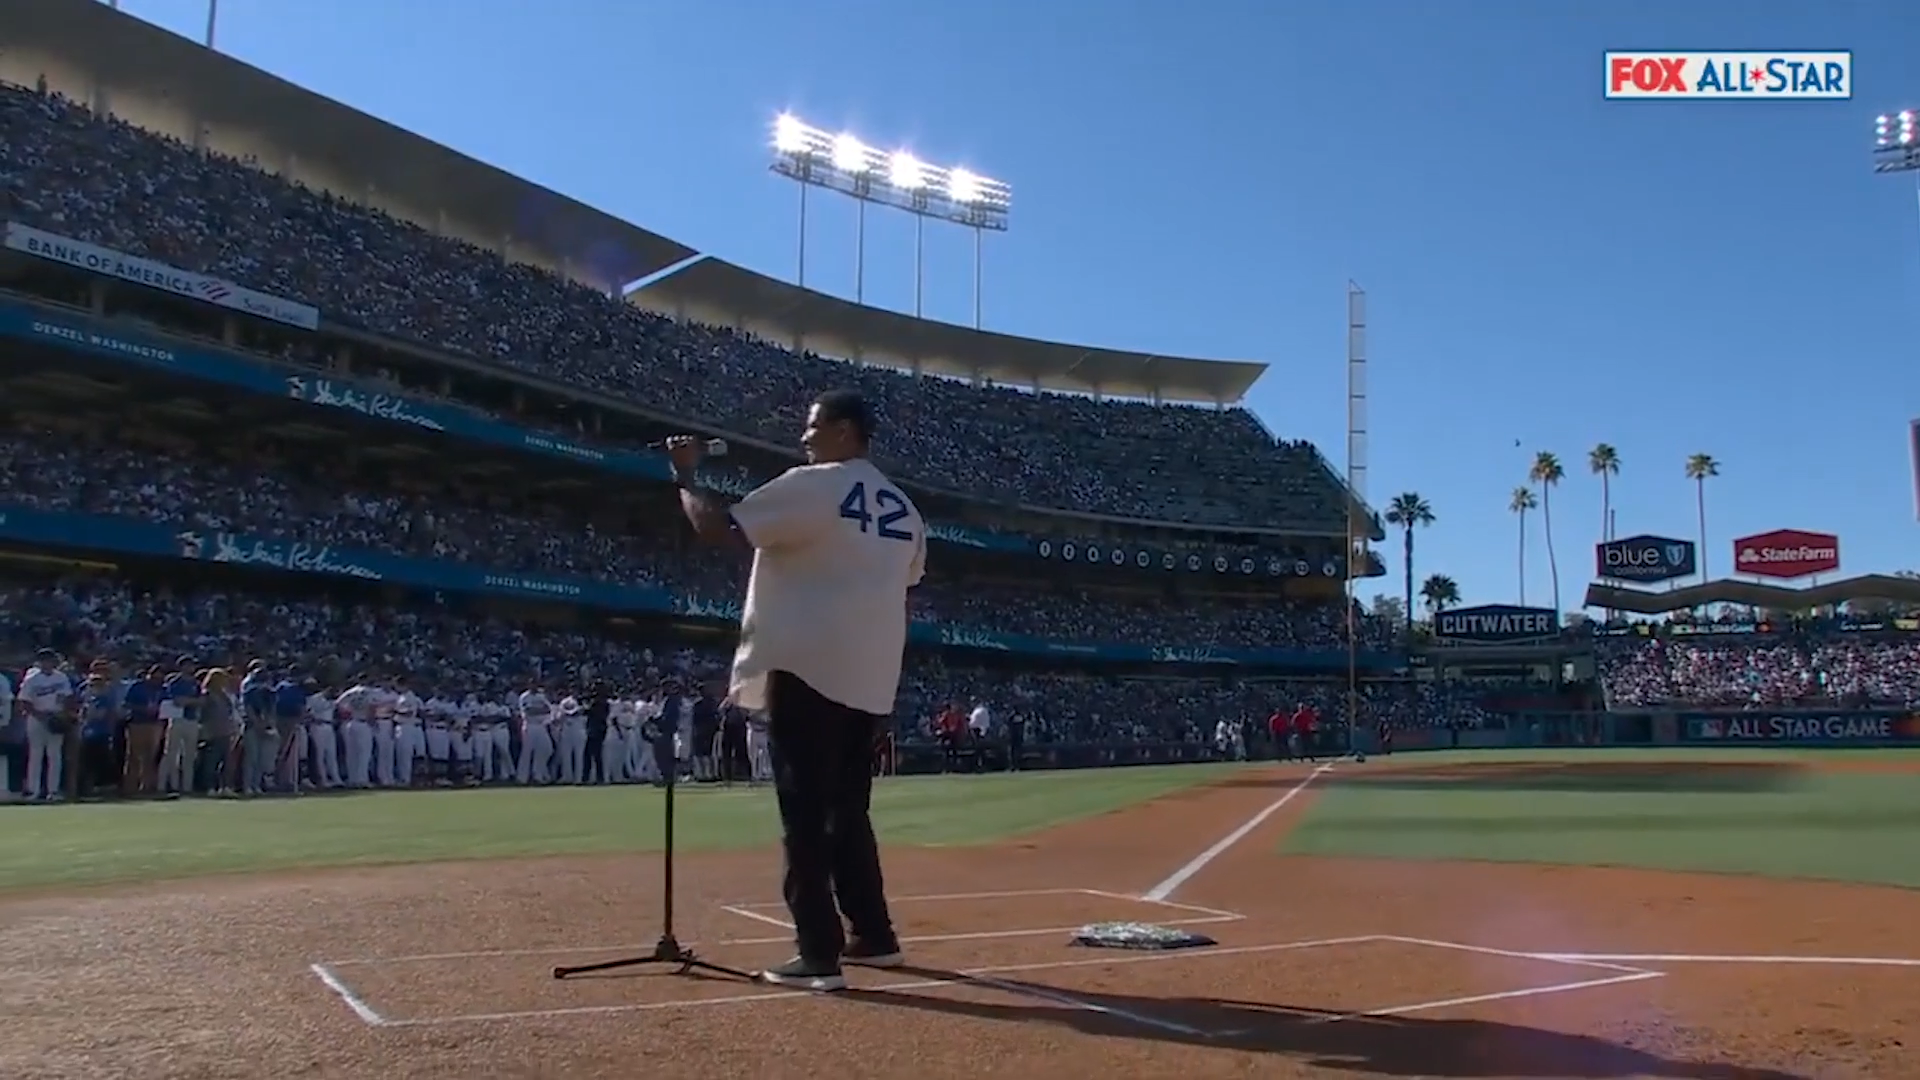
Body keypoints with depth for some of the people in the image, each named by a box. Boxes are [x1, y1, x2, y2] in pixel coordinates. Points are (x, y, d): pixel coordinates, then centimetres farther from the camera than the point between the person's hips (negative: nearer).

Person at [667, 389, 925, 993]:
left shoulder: (812, 486, -8)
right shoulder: (904, 510, 14)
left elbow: (717, 529, -12)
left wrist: (685, 477, 4)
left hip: (808, 670, -7)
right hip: (870, 681, 8)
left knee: (806, 815, -4)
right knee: (848, 812, 18)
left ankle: (818, 957, -4)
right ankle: (874, 937, 23)